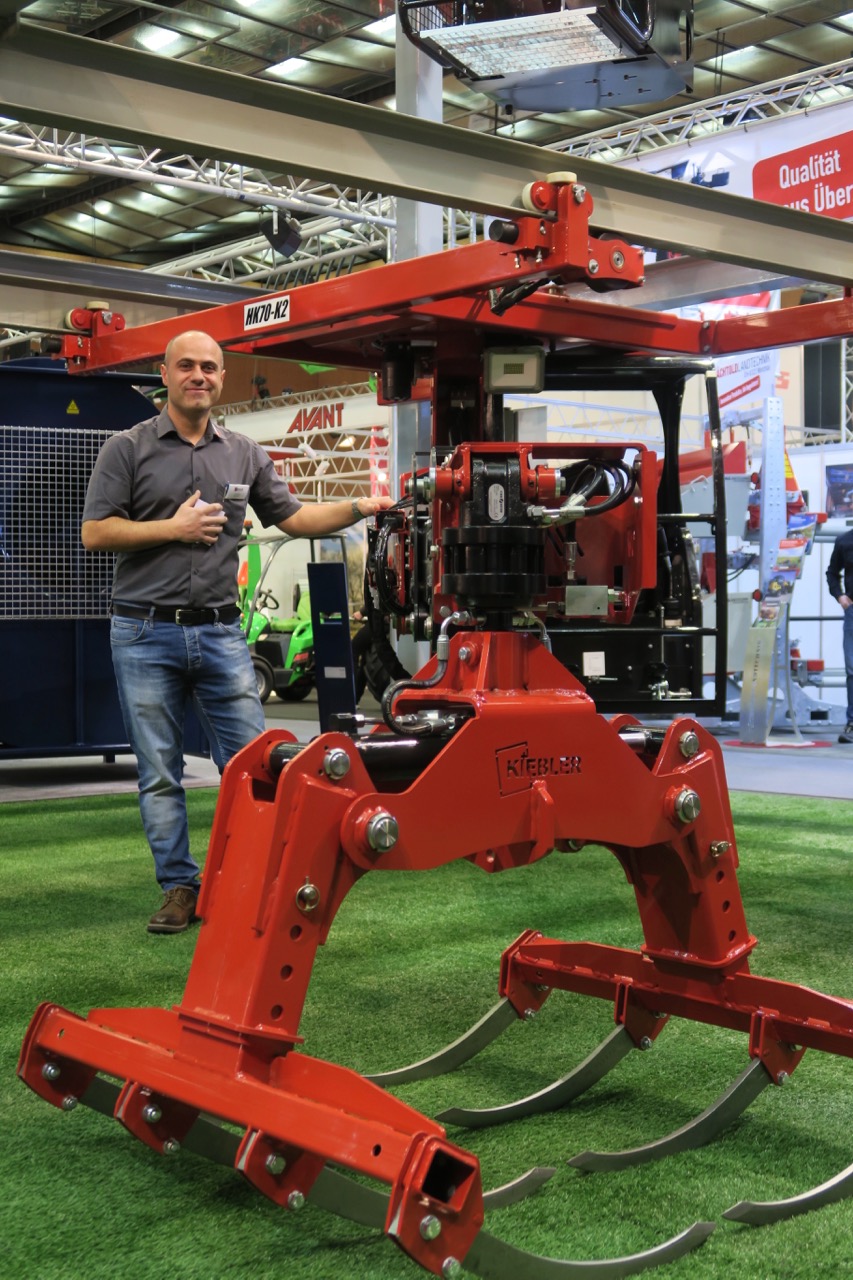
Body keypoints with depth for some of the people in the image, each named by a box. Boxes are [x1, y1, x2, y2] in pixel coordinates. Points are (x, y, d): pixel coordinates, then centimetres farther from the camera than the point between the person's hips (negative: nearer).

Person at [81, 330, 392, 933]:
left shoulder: (246, 454, 11)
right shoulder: (128, 449, 1)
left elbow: (294, 517, 14)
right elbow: (94, 533, -5)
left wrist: (362, 506, 3)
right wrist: (174, 528, -11)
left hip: (221, 633, 3)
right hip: (147, 634, -2)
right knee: (160, 774, 3)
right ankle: (180, 889, 14)